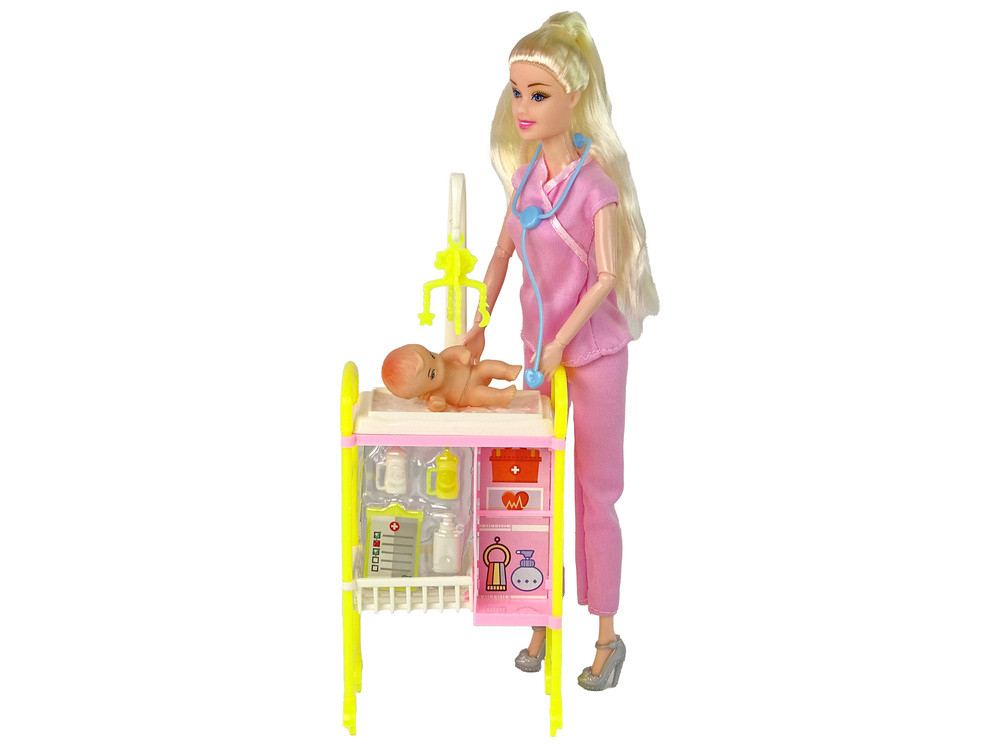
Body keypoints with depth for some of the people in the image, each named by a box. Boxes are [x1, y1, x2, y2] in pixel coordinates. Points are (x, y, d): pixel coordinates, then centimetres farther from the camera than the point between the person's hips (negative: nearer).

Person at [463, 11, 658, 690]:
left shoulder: (596, 184, -17)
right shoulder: (525, 177, 2)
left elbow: (606, 277, -17)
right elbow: (502, 256, 12)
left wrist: (560, 344, -19)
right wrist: (477, 327, 12)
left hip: (595, 351, -6)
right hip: (540, 347, 6)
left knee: (596, 493, 4)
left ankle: (607, 635, 18)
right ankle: (542, 622, 28)